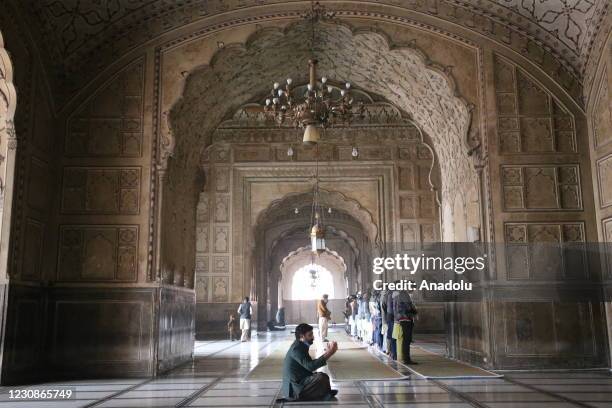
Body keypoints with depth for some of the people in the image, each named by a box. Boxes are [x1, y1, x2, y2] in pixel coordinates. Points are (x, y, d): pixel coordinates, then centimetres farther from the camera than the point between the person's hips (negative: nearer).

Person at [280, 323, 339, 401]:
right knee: (322, 377, -21)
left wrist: (328, 352, 3)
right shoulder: (296, 349, -18)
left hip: (297, 384, 10)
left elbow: (310, 365, 11)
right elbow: (310, 366, -28)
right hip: (294, 390, -10)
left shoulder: (301, 346, 11)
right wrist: (329, 353, -26)